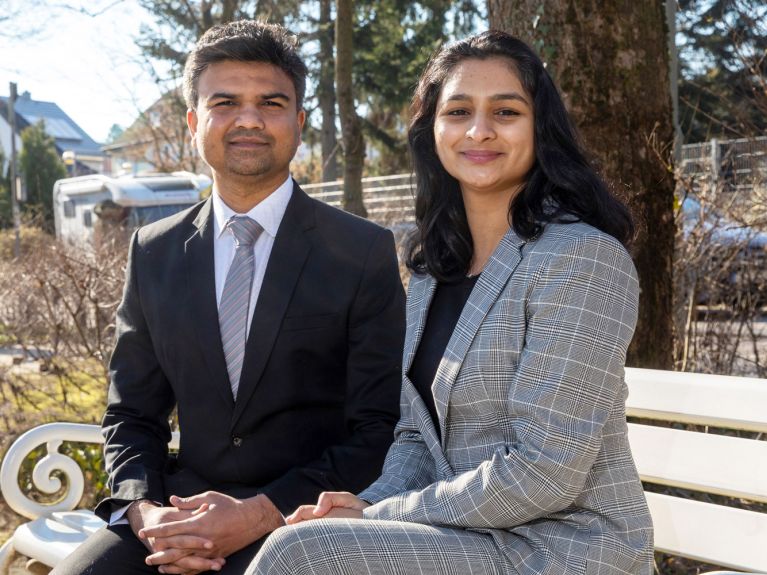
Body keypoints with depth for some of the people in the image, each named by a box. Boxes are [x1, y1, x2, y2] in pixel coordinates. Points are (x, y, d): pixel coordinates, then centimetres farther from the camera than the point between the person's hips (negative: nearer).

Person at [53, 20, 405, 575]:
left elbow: (377, 430, -5)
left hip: (303, 516, -3)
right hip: (184, 505, 3)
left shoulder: (366, 252, -3)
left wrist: (260, 514, -15)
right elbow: (132, 414, 12)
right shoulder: (153, 253, 8)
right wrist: (144, 511, -8)